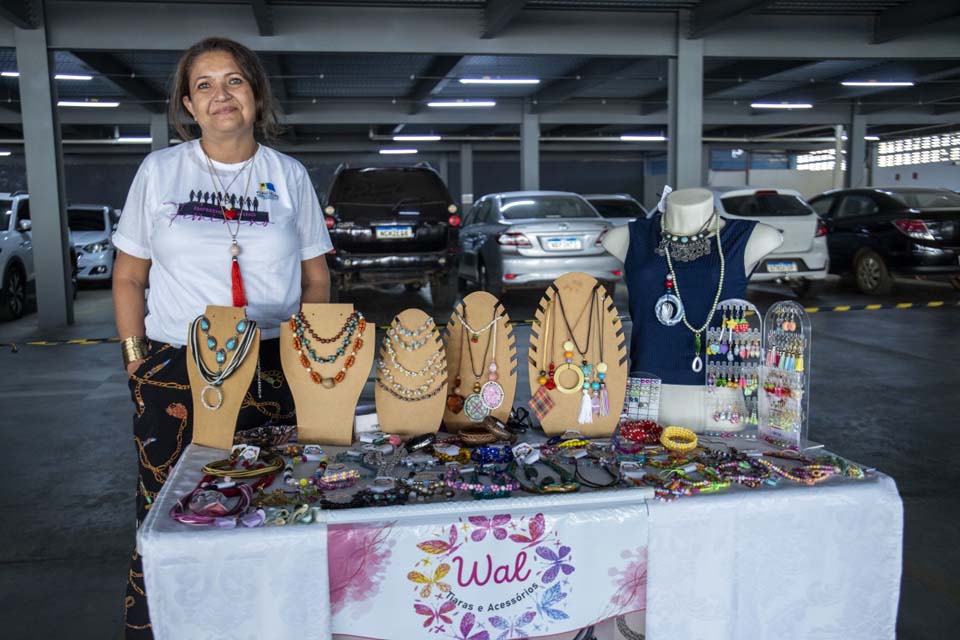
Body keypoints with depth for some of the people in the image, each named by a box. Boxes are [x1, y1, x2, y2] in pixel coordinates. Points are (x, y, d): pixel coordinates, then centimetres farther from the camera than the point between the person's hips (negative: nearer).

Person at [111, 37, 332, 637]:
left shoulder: (290, 176, 8)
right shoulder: (159, 170, 6)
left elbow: (316, 278, 11)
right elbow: (129, 277, 10)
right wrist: (136, 358, 2)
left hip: (272, 368, 0)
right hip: (174, 366, 0)